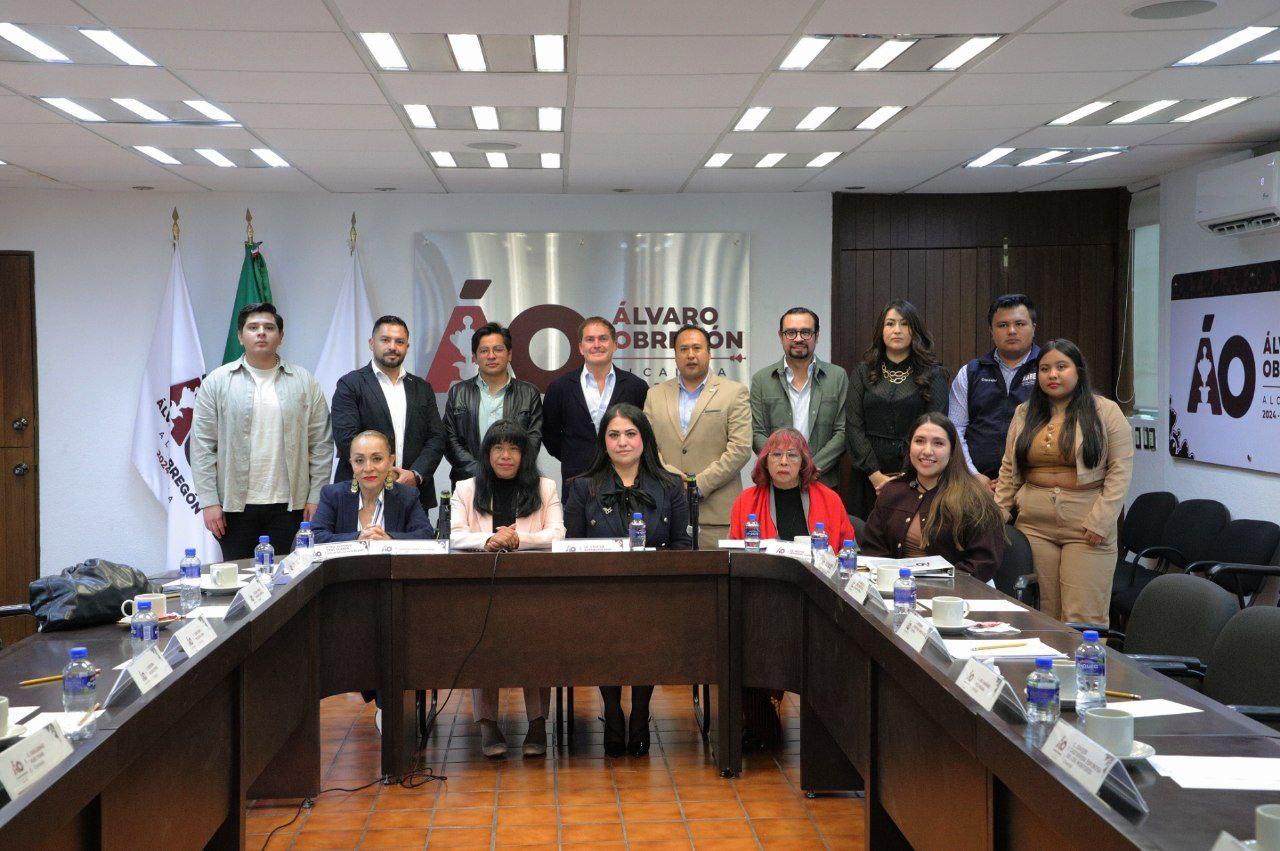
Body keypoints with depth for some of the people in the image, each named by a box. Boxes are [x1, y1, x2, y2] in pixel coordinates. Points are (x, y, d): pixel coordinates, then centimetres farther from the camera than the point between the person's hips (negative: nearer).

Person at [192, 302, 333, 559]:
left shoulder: (304, 382, 7)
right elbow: (203, 446, 2)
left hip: (288, 506, 1)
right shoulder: (217, 382, 5)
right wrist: (209, 501, -5)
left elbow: (321, 444, 6)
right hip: (235, 506, 0)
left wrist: (315, 498, 0)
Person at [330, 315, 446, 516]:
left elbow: (436, 439, 9)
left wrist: (415, 474, -8)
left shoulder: (422, 389, 15)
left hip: (414, 494, 3)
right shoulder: (350, 385, 2)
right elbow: (346, 439, -7)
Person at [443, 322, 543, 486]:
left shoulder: (529, 394, 12)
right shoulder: (458, 393, 13)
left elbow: (533, 440, 6)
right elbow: (450, 441, 7)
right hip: (469, 483, 1)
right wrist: (480, 472, -7)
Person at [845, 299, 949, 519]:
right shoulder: (863, 372, 9)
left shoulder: (934, 374, 4)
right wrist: (876, 475, -8)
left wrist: (906, 477, -12)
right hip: (869, 475, 2)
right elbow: (854, 427, 2)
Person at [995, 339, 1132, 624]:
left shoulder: (1105, 412, 1)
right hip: (1033, 524, 4)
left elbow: (1120, 470, -3)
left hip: (1087, 527, -3)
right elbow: (1009, 471, 16)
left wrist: (1100, 521, -10)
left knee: (1082, 619, -7)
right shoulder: (1024, 414, 14)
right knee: (1043, 614, 3)